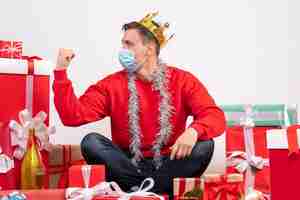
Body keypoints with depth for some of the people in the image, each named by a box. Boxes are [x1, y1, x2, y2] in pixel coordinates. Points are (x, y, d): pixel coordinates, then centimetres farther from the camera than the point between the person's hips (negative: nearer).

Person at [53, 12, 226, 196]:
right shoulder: (111, 84, 2)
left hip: (168, 166, -1)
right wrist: (61, 72, -15)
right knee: (91, 142, -23)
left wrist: (193, 131, -36)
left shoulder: (183, 80, -1)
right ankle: (158, 190, -23)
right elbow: (73, 116, -7)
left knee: (204, 145, -26)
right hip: (128, 165, 1)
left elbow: (215, 116, -13)